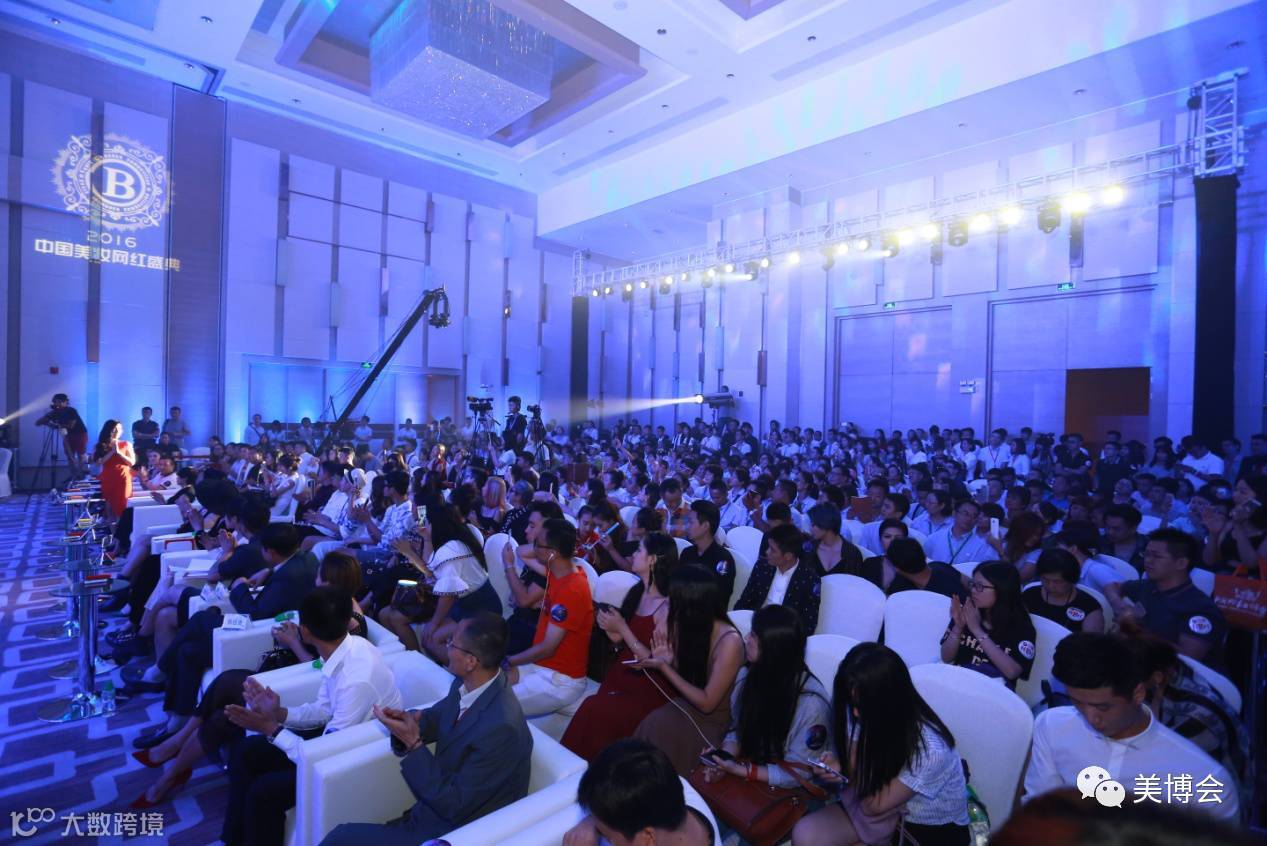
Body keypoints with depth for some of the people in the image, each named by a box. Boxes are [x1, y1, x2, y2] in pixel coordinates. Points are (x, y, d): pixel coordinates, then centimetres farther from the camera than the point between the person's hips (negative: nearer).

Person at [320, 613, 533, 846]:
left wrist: (414, 744, -23)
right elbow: (436, 718, 10)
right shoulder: (468, 683, -8)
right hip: (441, 806, 7)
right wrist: (408, 721, -11)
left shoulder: (500, 727, -32)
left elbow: (454, 805, -23)